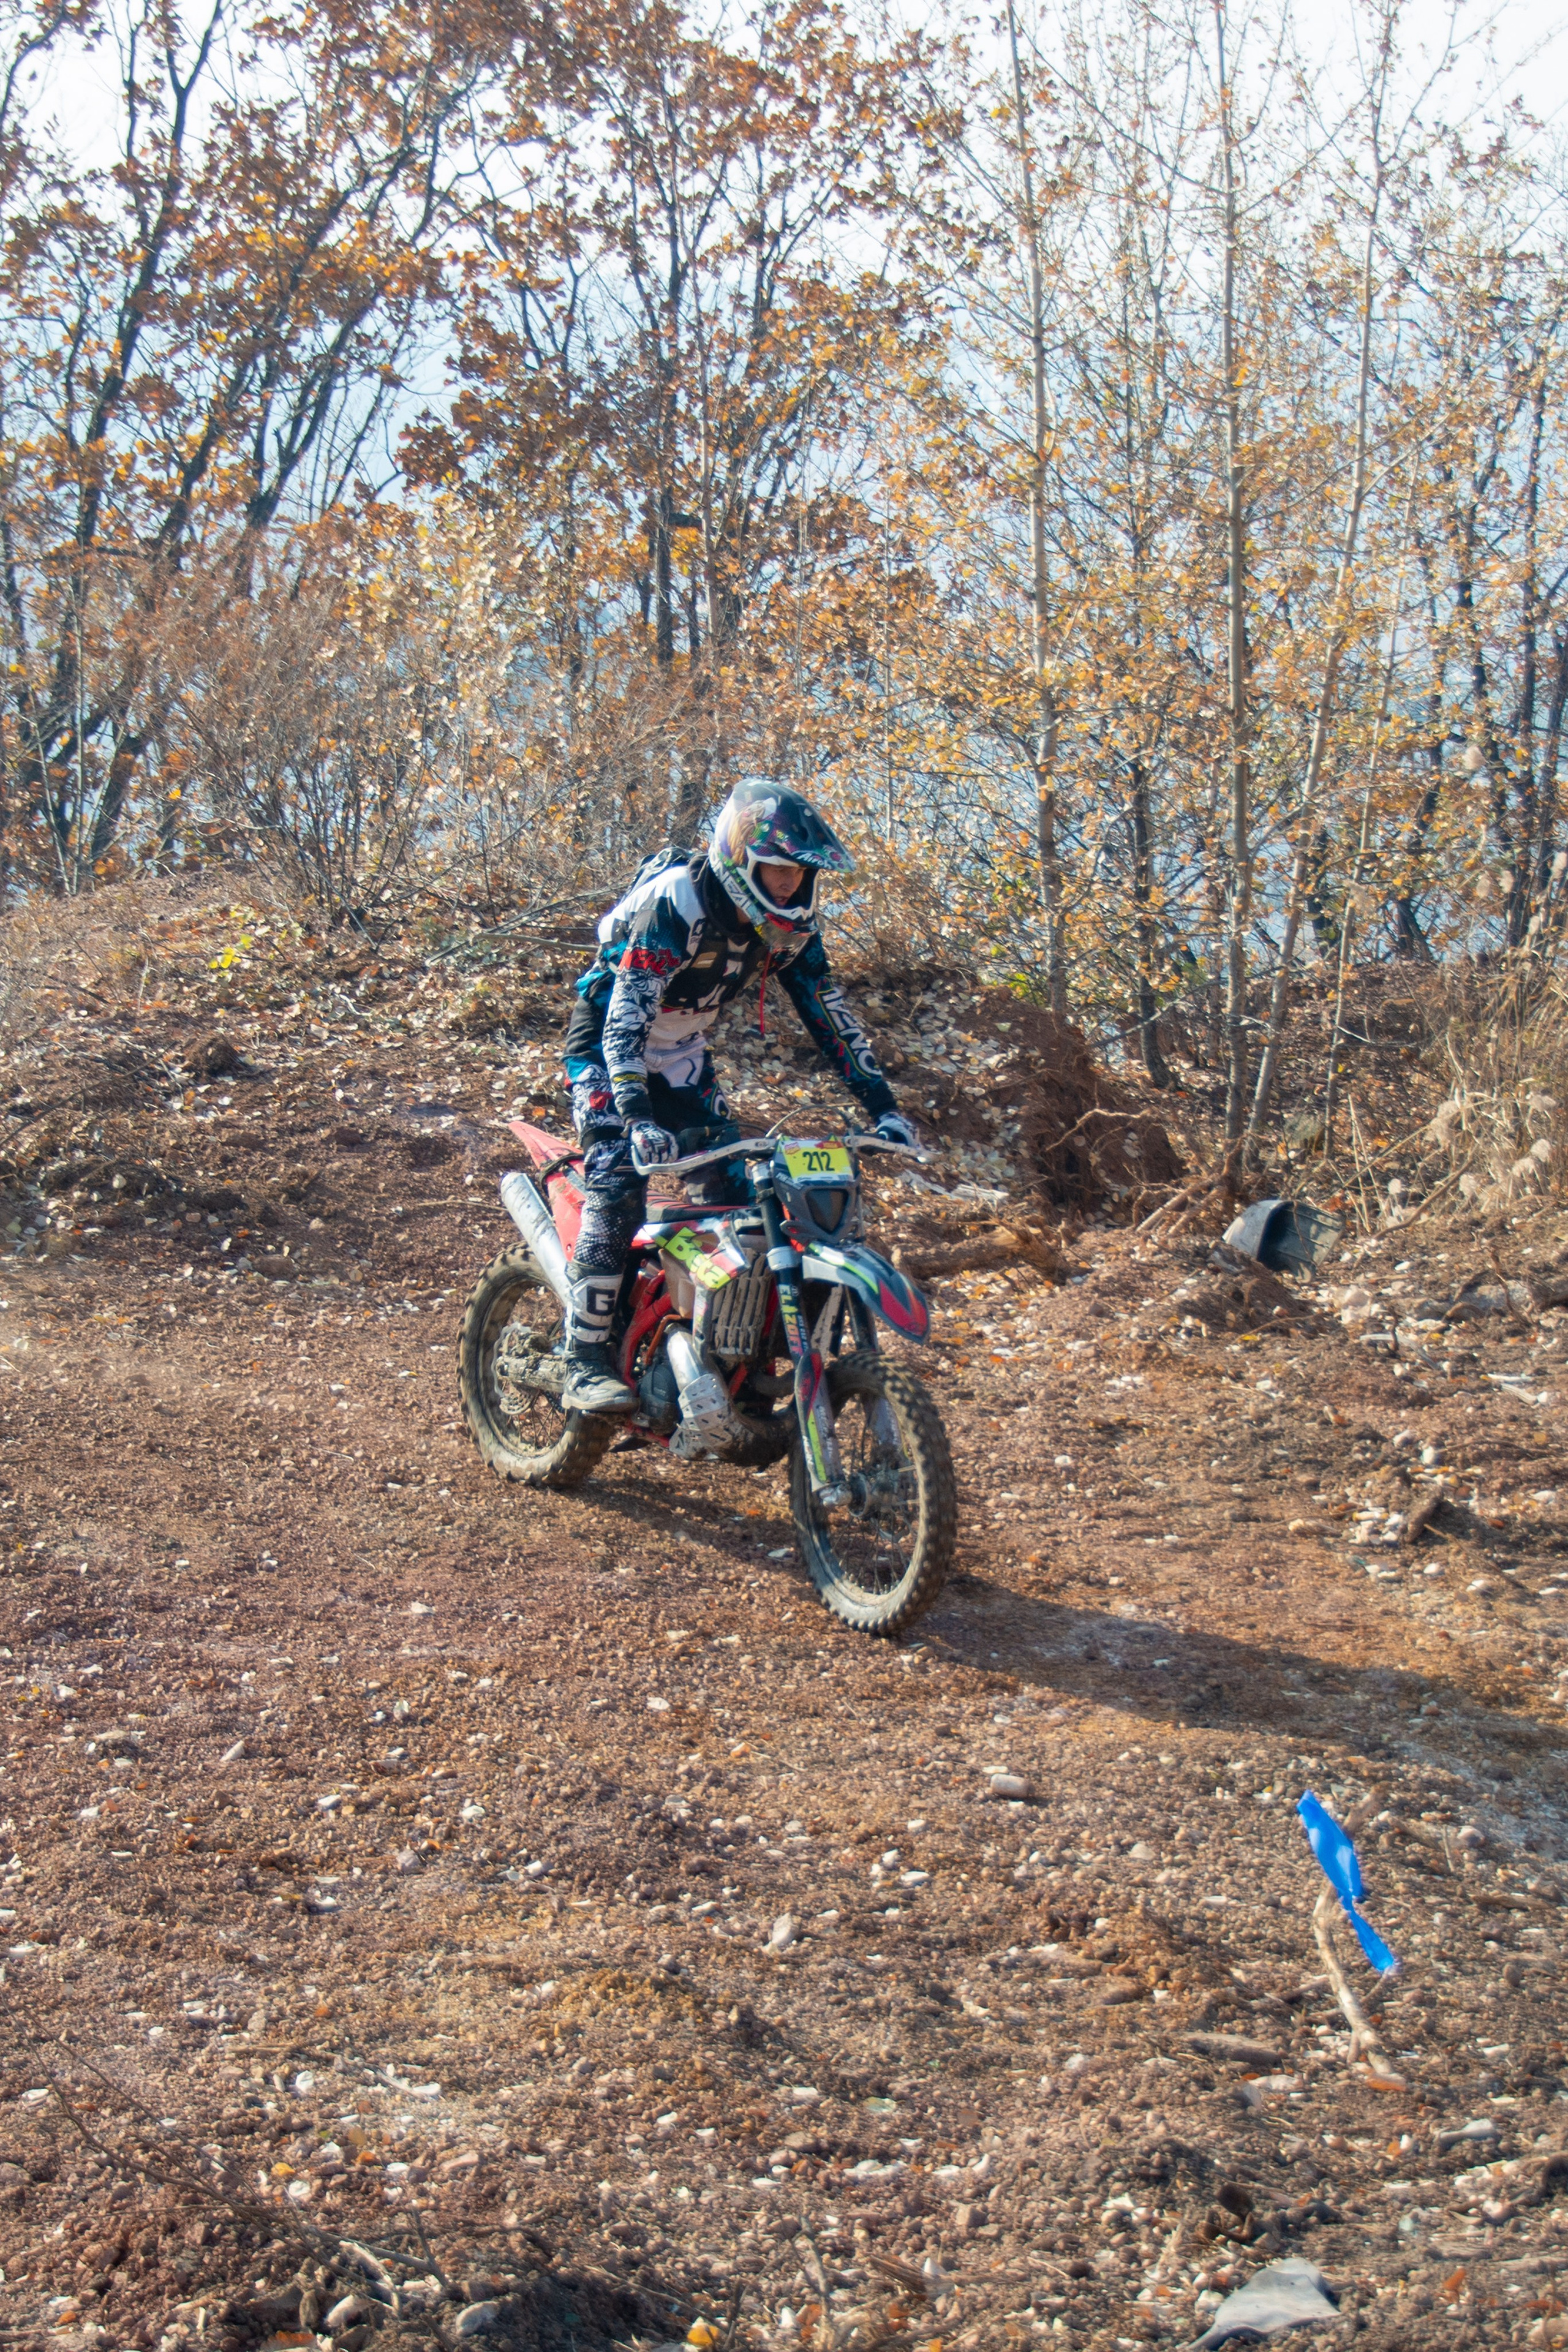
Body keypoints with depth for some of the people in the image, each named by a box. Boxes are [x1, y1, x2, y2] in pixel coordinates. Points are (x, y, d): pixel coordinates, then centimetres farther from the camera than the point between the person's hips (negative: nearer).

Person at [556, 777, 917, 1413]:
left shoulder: (789, 924, -8)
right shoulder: (675, 903, -30)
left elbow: (830, 1015, -3)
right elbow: (626, 1016, -37)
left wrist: (883, 1106, -9)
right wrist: (639, 1118, -49)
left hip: (682, 1055, 7)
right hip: (606, 1046, -7)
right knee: (619, 1186, -22)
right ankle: (585, 1363, -19)